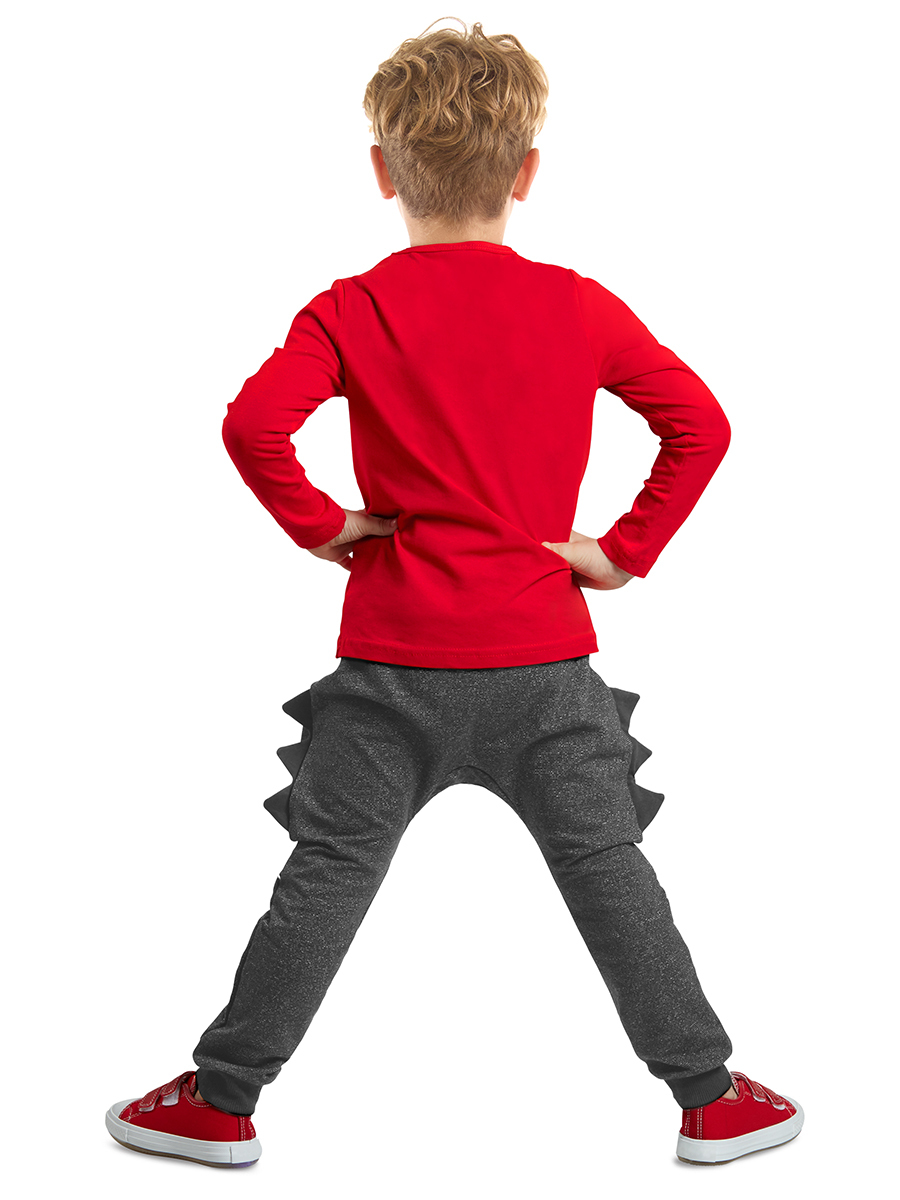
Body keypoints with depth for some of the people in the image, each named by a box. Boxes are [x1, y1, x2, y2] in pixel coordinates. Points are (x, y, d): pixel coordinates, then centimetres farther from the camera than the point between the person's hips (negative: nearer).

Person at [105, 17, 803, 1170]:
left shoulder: (354, 310, -5)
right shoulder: (580, 307, -1)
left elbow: (254, 423, -18)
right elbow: (700, 424, -3)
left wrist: (319, 525, -5)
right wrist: (629, 549, 2)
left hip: (395, 655, -1)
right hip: (545, 656, 1)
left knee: (329, 872, 9)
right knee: (610, 871, 11)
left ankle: (222, 1099, 19)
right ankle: (710, 1099, 21)